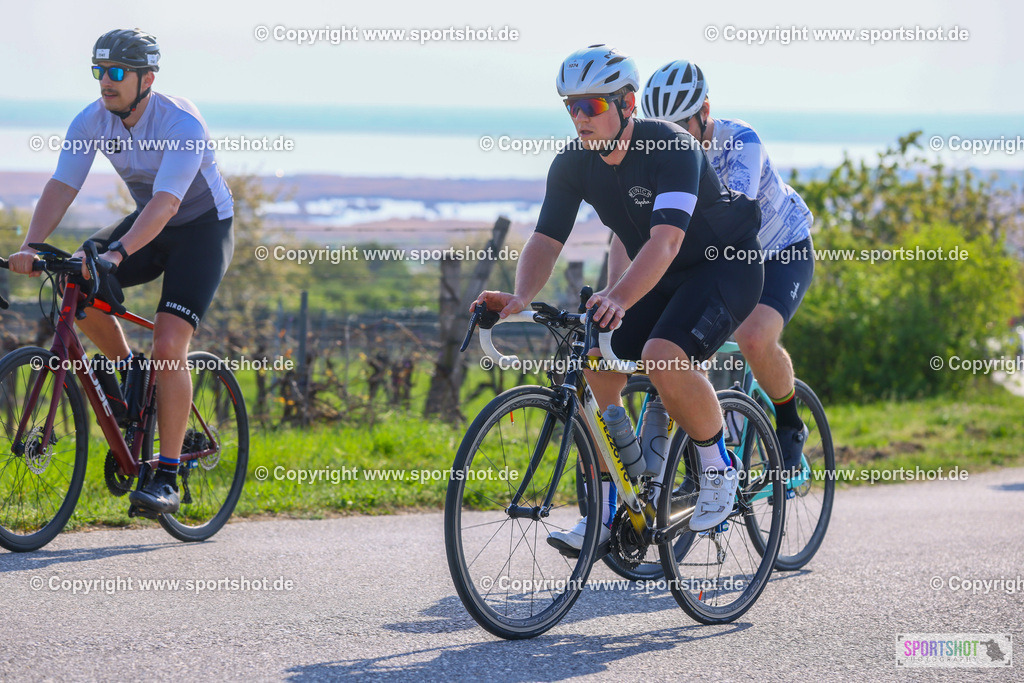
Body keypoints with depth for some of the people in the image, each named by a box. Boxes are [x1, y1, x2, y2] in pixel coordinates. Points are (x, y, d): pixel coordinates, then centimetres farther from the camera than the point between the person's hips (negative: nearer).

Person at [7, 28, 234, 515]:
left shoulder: (182, 124, -29)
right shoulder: (92, 122, -12)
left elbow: (165, 203, -40)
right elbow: (61, 187, -18)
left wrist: (117, 253, -54)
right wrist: (31, 247, -35)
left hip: (203, 228, -6)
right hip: (149, 225, 6)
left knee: (169, 344, -21)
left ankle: (166, 479, -15)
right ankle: (128, 371, 6)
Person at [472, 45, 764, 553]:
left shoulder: (672, 148, -29)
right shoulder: (573, 164, -10)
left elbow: (666, 241, -41)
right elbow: (545, 241, -14)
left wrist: (619, 299, -57)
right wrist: (520, 297, -35)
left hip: (726, 267, -7)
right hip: (659, 278, 7)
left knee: (662, 356, -31)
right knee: (595, 366, -10)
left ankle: (719, 468, -8)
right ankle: (606, 512, 1)